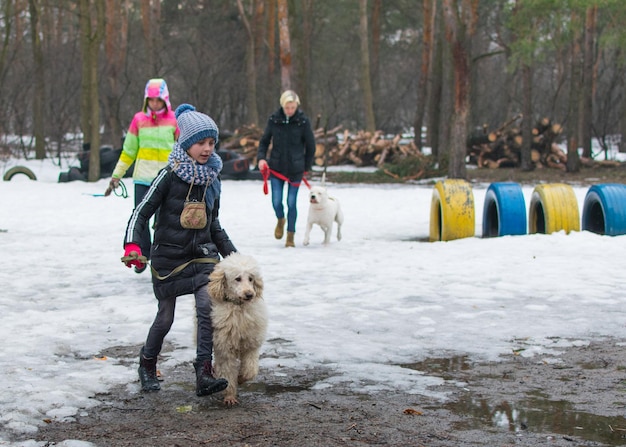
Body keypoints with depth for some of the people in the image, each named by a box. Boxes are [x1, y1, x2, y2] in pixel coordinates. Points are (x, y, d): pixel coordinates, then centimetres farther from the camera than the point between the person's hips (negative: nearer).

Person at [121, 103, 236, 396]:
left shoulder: (212, 180, 5)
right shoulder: (169, 176, -11)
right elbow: (142, 211, -11)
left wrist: (232, 254, 16)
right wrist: (132, 244, -26)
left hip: (203, 255, 3)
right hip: (169, 257, -3)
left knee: (208, 308, -17)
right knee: (165, 317, 8)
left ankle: (204, 374, -17)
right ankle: (147, 365, 34)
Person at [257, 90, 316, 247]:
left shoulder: (303, 121, -7)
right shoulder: (274, 119, -2)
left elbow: (311, 146, 3)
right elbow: (264, 141, 8)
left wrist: (306, 167, 7)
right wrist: (261, 157, -7)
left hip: (295, 169, -1)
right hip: (276, 167, 1)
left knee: (292, 203, 0)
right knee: (276, 202, -2)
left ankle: (290, 236, 14)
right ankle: (280, 220, 32)